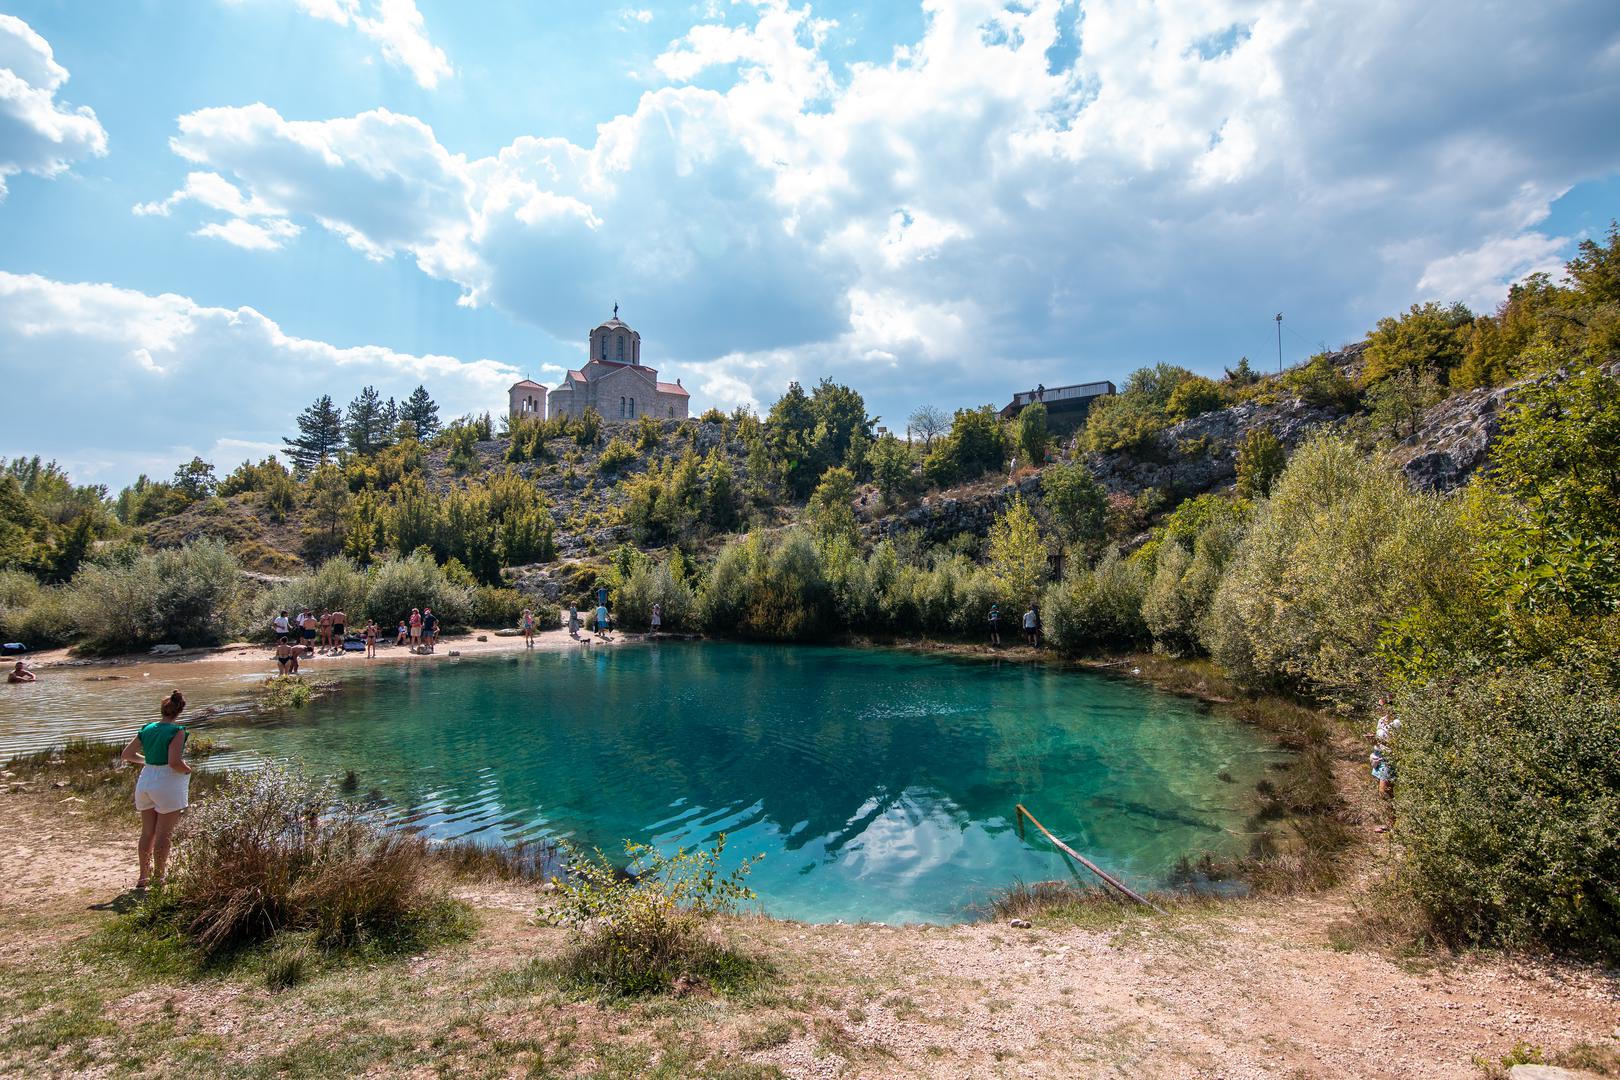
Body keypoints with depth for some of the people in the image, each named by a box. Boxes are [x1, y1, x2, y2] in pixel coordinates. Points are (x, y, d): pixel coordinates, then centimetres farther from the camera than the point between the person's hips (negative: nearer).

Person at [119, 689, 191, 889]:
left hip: (145, 782, 7)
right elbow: (174, 762, -24)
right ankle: (157, 878, 10)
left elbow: (125, 755, 12)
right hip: (168, 785, -6)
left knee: (147, 833, 18)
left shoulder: (147, 729, 4)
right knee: (163, 835, 4)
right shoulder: (177, 731, -16)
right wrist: (188, 769, -5)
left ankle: (143, 876, 28)